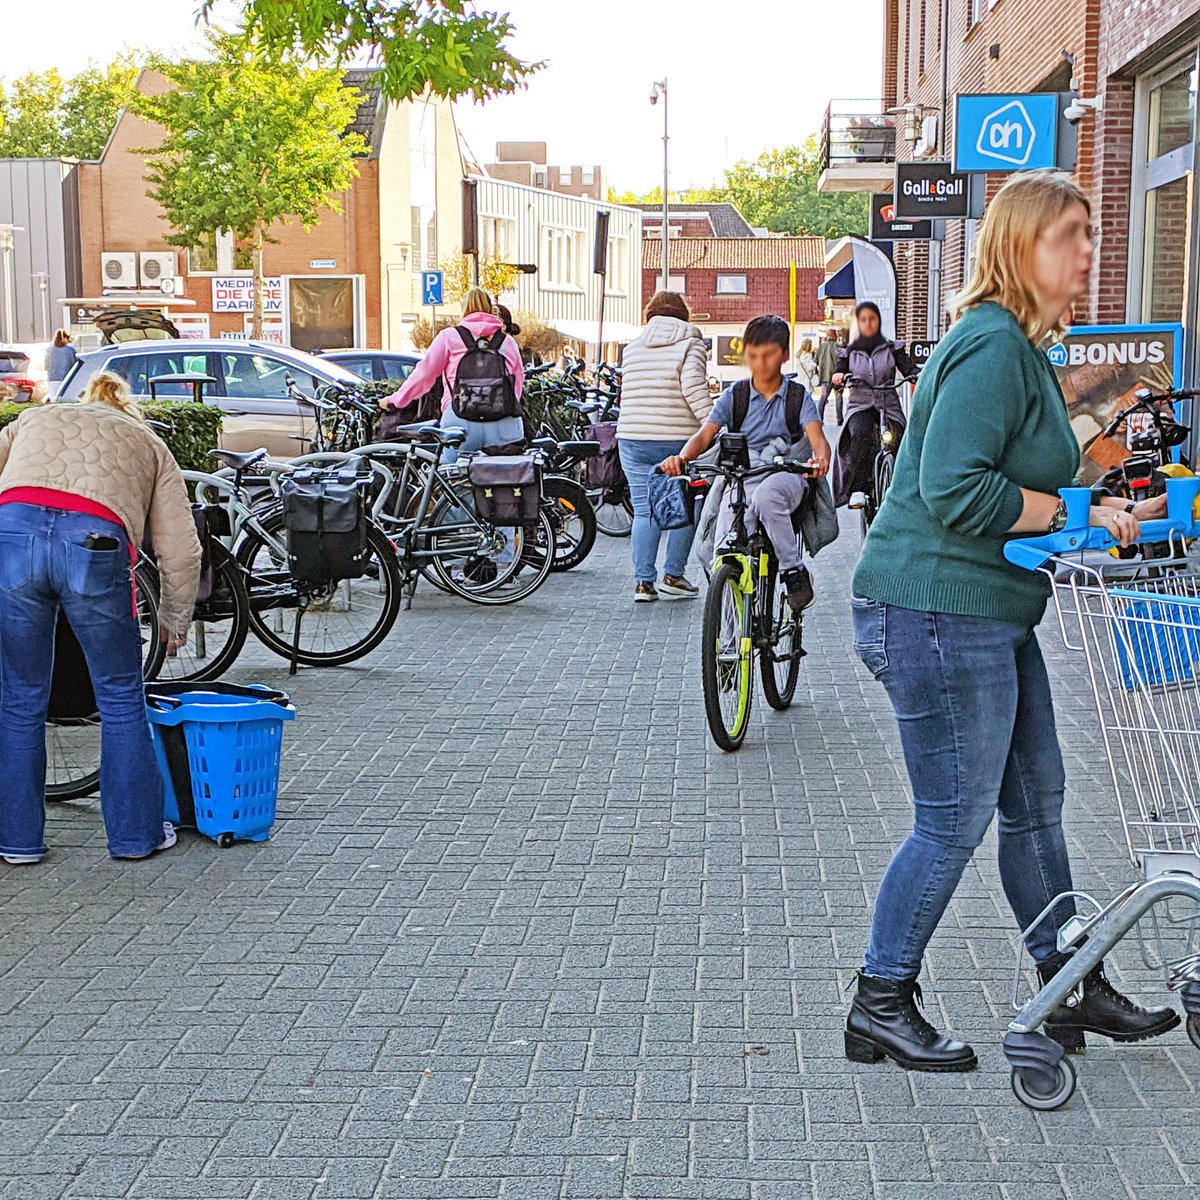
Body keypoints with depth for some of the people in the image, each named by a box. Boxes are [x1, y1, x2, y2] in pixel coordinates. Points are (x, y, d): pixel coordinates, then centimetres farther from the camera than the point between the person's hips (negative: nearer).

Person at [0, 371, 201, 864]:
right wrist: (175, 622, 35)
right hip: (96, 543, -1)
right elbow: (180, 550, 22)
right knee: (120, 698, 16)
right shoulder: (149, 443, 30)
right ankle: (136, 834, 23)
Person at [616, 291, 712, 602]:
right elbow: (693, 386, -15)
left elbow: (627, 391, 16)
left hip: (633, 440, 4)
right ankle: (673, 575, 9)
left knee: (645, 511, 6)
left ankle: (643, 581, 1)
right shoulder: (690, 343, -1)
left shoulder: (633, 347, 14)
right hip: (678, 439, -4)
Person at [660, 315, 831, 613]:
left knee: (766, 495, -40)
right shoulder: (734, 396, 11)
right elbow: (705, 435, 0)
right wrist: (682, 458, -23)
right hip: (740, 478, 2)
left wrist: (820, 458, -34)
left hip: (785, 477, -2)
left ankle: (793, 569, -22)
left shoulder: (798, 396, 7)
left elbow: (817, 437, -8)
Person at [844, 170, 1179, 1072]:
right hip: (937, 613, -11)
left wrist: (1116, 517, 9)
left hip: (989, 617, 11)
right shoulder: (991, 347, -18)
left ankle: (1072, 991, 30)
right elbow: (955, 493, -26)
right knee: (954, 821, 0)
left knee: (1037, 803, 17)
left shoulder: (1024, 347, 16)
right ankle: (880, 1008, 15)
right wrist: (1076, 513, -18)